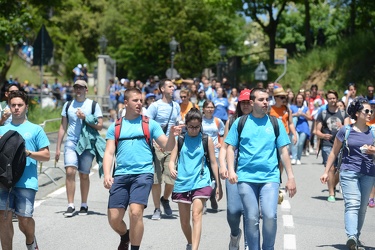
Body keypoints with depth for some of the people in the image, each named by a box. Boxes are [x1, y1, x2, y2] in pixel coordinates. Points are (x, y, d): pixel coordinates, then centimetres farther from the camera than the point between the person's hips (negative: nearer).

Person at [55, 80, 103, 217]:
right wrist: (58, 148, 11)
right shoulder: (68, 105, 11)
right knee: (70, 172, -14)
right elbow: (63, 127, 15)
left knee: (84, 175, 5)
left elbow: (100, 126, -1)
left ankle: (84, 205, 18)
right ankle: (70, 205, -11)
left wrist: (85, 118, -13)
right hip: (71, 143, 1)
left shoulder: (93, 105, 4)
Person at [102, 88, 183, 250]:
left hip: (143, 174, -2)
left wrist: (172, 135, -15)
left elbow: (168, 147, 6)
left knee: (135, 212, -22)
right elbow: (109, 152, 8)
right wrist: (107, 175, -7)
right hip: (121, 175, 2)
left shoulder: (150, 124, 10)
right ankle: (125, 237, 34)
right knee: (114, 218, 0)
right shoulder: (115, 127, 14)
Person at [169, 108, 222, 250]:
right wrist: (172, 169, -22)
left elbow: (213, 163, 8)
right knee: (184, 221, 11)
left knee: (196, 215, -19)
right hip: (182, 183, 3)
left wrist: (219, 186, 7)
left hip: (201, 182, -3)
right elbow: (172, 160, 3)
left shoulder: (206, 140, 4)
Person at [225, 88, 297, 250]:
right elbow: (231, 148, 9)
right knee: (251, 218, 1)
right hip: (246, 178, 0)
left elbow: (283, 151, 9)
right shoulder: (240, 123, 7)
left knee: (270, 215, -13)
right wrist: (231, 170, -5)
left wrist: (290, 177, 6)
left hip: (270, 177, 0)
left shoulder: (275, 123, 8)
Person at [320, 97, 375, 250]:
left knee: (362, 207, 9)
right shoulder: (345, 131, 0)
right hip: (348, 172, -4)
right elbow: (334, 152, 7)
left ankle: (356, 237, 21)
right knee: (352, 204, -19)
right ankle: (351, 237, -32)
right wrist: (326, 172, 7)